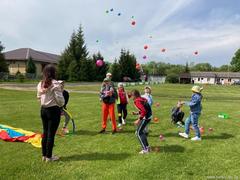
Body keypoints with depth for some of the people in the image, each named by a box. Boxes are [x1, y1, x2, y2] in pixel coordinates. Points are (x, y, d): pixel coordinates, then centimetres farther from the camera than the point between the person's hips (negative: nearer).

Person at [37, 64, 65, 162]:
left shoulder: (40, 84, 5)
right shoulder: (55, 84, -15)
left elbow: (39, 96, 12)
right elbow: (59, 99, -16)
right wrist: (61, 105, 4)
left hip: (43, 109, 7)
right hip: (53, 110, -6)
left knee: (45, 132, 16)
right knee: (51, 134, 3)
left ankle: (44, 155, 26)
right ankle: (49, 157, 14)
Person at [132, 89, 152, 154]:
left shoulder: (137, 101, -15)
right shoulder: (142, 99, 13)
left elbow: (144, 111, -25)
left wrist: (139, 120, -22)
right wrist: (137, 113, 17)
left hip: (145, 118, -9)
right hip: (149, 116, 9)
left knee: (139, 133, 0)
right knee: (141, 131, 21)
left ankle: (145, 149, 3)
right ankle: (147, 146, 28)